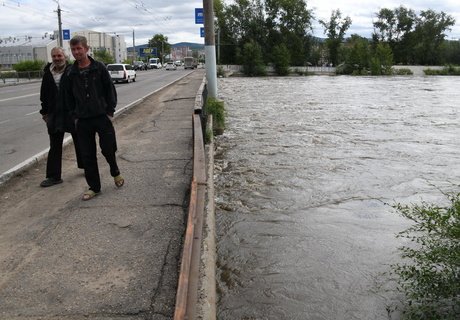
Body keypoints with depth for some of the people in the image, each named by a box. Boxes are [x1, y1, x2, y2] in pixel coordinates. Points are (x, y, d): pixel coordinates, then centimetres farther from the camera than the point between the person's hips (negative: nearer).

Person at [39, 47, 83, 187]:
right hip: (55, 115, 4)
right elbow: (44, 95, 13)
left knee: (79, 142, 11)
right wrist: (45, 111, 11)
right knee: (55, 146, 6)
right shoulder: (48, 74, 7)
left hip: (73, 113, -4)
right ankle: (54, 176, 12)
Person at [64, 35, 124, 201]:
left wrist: (110, 112, -6)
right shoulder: (71, 73, 4)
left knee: (108, 149, 0)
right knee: (87, 155, 5)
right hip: (83, 120, 3)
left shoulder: (99, 68, -4)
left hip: (102, 117, -3)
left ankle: (115, 172, 32)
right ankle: (94, 187, 17)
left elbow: (110, 90, -1)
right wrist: (75, 115, 8)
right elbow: (69, 96, 13)